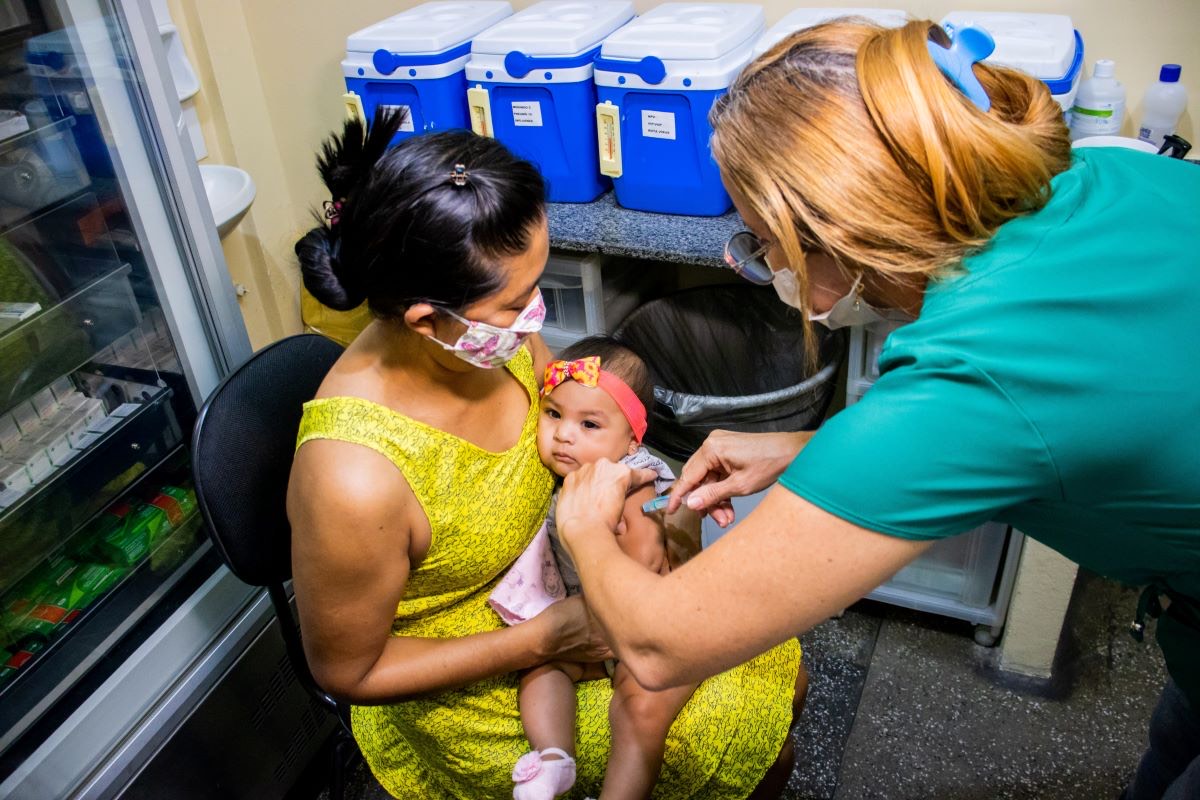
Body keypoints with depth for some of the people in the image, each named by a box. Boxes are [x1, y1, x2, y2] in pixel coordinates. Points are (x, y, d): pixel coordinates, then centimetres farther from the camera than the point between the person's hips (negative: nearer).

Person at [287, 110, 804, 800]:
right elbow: (347, 671, -20)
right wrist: (540, 641, -23)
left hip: (560, 586, 6)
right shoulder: (354, 479, -37)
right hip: (466, 685, -5)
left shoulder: (499, 336, -19)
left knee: (777, 671, 8)